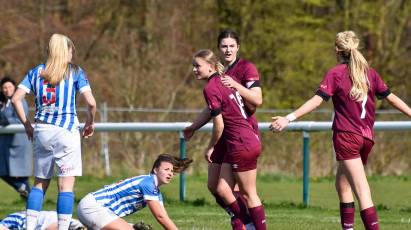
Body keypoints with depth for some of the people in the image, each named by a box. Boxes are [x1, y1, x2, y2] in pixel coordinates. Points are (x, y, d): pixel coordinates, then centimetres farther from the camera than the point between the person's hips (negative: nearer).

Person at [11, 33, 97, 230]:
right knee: (66, 185, -3)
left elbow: (16, 99, 3)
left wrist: (27, 125, 12)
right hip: (66, 130, -4)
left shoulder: (36, 72, 10)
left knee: (39, 183, 13)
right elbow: (91, 102, -8)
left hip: (41, 131, 4)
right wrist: (90, 123, 9)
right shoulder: (75, 72, 1)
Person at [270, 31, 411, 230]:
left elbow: (317, 100, -15)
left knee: (362, 192, -12)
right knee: (342, 184, 19)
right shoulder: (370, 73, 9)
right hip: (367, 137, 5)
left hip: (346, 136, -5)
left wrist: (289, 118, -19)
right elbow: (390, 97, 11)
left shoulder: (335, 73, -5)